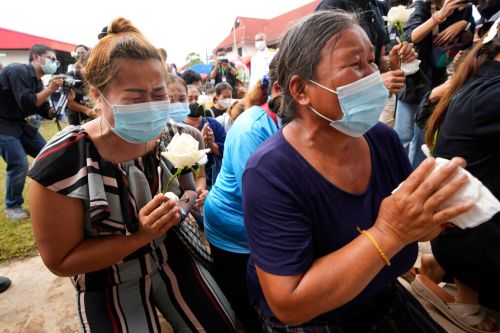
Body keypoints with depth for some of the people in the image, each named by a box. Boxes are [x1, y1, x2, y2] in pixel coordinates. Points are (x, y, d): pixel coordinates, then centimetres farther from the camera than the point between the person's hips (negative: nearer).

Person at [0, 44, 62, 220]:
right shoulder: (18, 71, -18)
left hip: (20, 124, 9)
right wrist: (50, 89, -29)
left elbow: (46, 112, 5)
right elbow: (26, 104, -28)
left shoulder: (37, 81, 7)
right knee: (19, 165, -16)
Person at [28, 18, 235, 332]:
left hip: (172, 257, 4)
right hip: (109, 285, -3)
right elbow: (60, 261, -18)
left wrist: (189, 201, -18)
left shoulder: (169, 137, -13)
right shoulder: (63, 163, -26)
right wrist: (141, 234, -29)